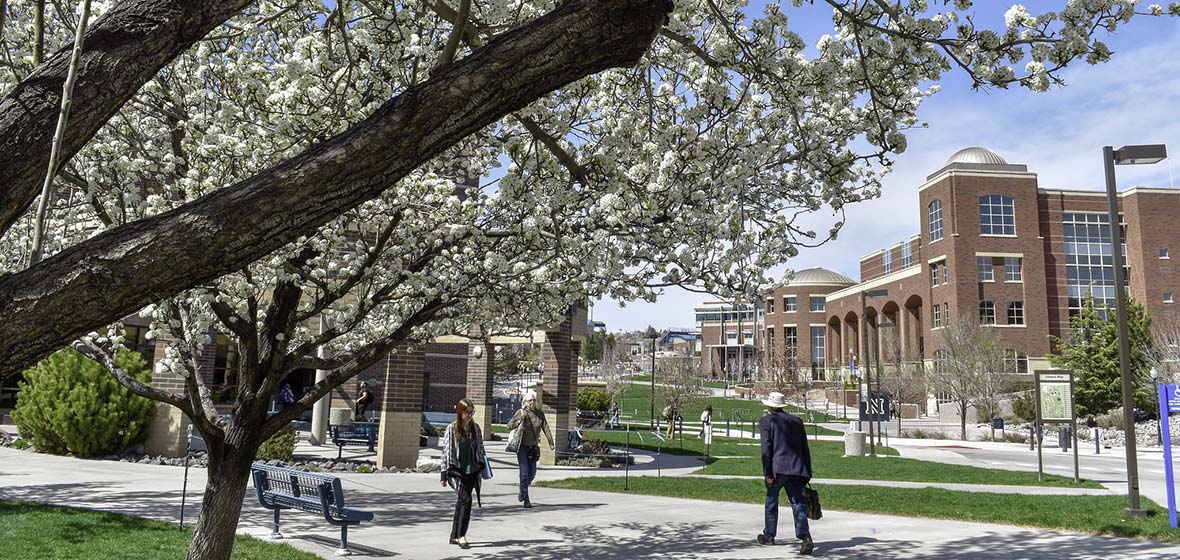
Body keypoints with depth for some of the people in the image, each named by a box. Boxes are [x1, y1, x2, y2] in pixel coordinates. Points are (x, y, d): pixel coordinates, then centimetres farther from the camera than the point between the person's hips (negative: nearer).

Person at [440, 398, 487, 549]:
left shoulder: (475, 428, 8)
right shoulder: (452, 429, -5)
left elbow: (480, 448, 15)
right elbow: (446, 450, -4)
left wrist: (483, 466, 10)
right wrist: (445, 474, -6)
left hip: (471, 471, 5)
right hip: (457, 470, -4)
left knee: (461, 503, 9)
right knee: (465, 500, -18)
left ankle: (454, 536, 19)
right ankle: (461, 536, -11)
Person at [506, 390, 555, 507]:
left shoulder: (539, 413, 4)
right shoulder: (521, 412, -7)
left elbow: (545, 428, 1)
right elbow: (509, 426, -12)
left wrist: (551, 442, -7)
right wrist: (520, 420, -28)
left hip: (533, 447, 4)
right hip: (522, 446, -4)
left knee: (532, 473, 8)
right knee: (524, 472, -8)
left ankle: (522, 492, 32)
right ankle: (526, 499, 0)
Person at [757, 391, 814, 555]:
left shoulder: (766, 421, 0)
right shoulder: (797, 421, 14)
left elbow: (766, 449, -8)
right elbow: (805, 449, 14)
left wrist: (767, 473, -7)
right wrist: (807, 473, 17)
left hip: (777, 468, -3)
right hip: (796, 469, 3)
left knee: (771, 501, 15)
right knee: (798, 504, 0)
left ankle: (769, 535, 27)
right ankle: (805, 537, -16)